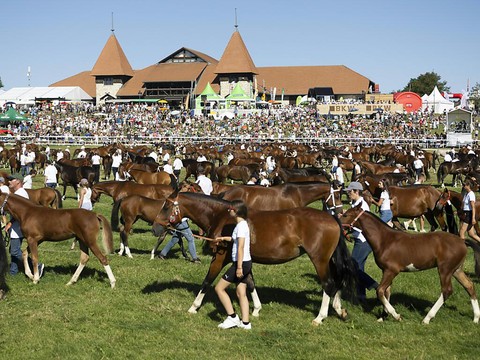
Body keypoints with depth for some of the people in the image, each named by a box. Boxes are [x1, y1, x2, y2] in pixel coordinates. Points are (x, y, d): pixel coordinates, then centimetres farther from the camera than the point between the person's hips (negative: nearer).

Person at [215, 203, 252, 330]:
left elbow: (240, 247, -23)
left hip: (241, 263, -10)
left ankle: (232, 317, 1)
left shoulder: (241, 225, -17)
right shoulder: (243, 224, 12)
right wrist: (224, 238, 34)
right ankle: (245, 322, 13)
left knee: (219, 288, -1)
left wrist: (239, 267, -25)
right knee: (241, 293, 12)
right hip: (245, 263, 10)